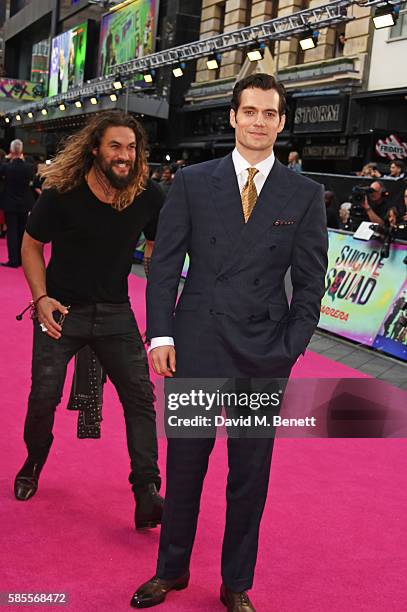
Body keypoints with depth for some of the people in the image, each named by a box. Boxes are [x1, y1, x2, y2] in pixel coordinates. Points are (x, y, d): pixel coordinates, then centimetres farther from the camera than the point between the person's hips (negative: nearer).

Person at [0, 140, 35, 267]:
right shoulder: (28, 167, -9)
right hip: (24, 204, 3)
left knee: (12, 231, 2)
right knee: (23, 231, 12)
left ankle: (13, 260, -1)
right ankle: (22, 259, 17)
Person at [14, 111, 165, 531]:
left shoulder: (148, 196, -6)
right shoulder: (62, 193, -13)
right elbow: (31, 245, 1)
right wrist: (41, 298, -11)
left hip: (115, 313, 2)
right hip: (61, 309, -1)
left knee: (140, 395, -8)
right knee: (44, 395, 2)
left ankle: (147, 494, -3)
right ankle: (32, 465, 33)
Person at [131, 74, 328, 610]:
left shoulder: (305, 194, 3)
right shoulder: (192, 182, 3)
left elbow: (310, 282, 3)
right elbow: (164, 263, 3)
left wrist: (289, 350, -4)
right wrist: (161, 335, -4)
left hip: (264, 359, 0)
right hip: (195, 348, 0)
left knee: (250, 477, 11)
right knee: (184, 466, 11)